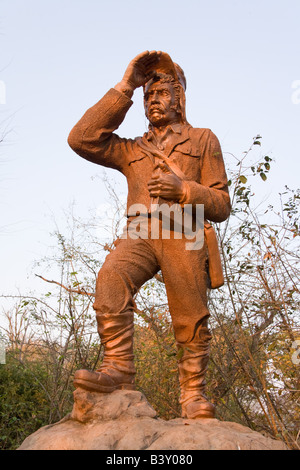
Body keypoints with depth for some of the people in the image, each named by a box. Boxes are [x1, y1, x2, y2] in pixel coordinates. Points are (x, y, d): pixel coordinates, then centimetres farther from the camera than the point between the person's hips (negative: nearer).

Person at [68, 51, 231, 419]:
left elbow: (221, 205, 13)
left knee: (191, 320, -11)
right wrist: (124, 88, 10)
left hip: (183, 233, -1)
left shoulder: (203, 140, 20)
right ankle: (119, 368, -27)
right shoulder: (131, 150, 27)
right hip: (140, 234, 2)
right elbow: (82, 139, 9)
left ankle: (193, 393, 4)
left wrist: (184, 189, -9)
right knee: (112, 277, -29)